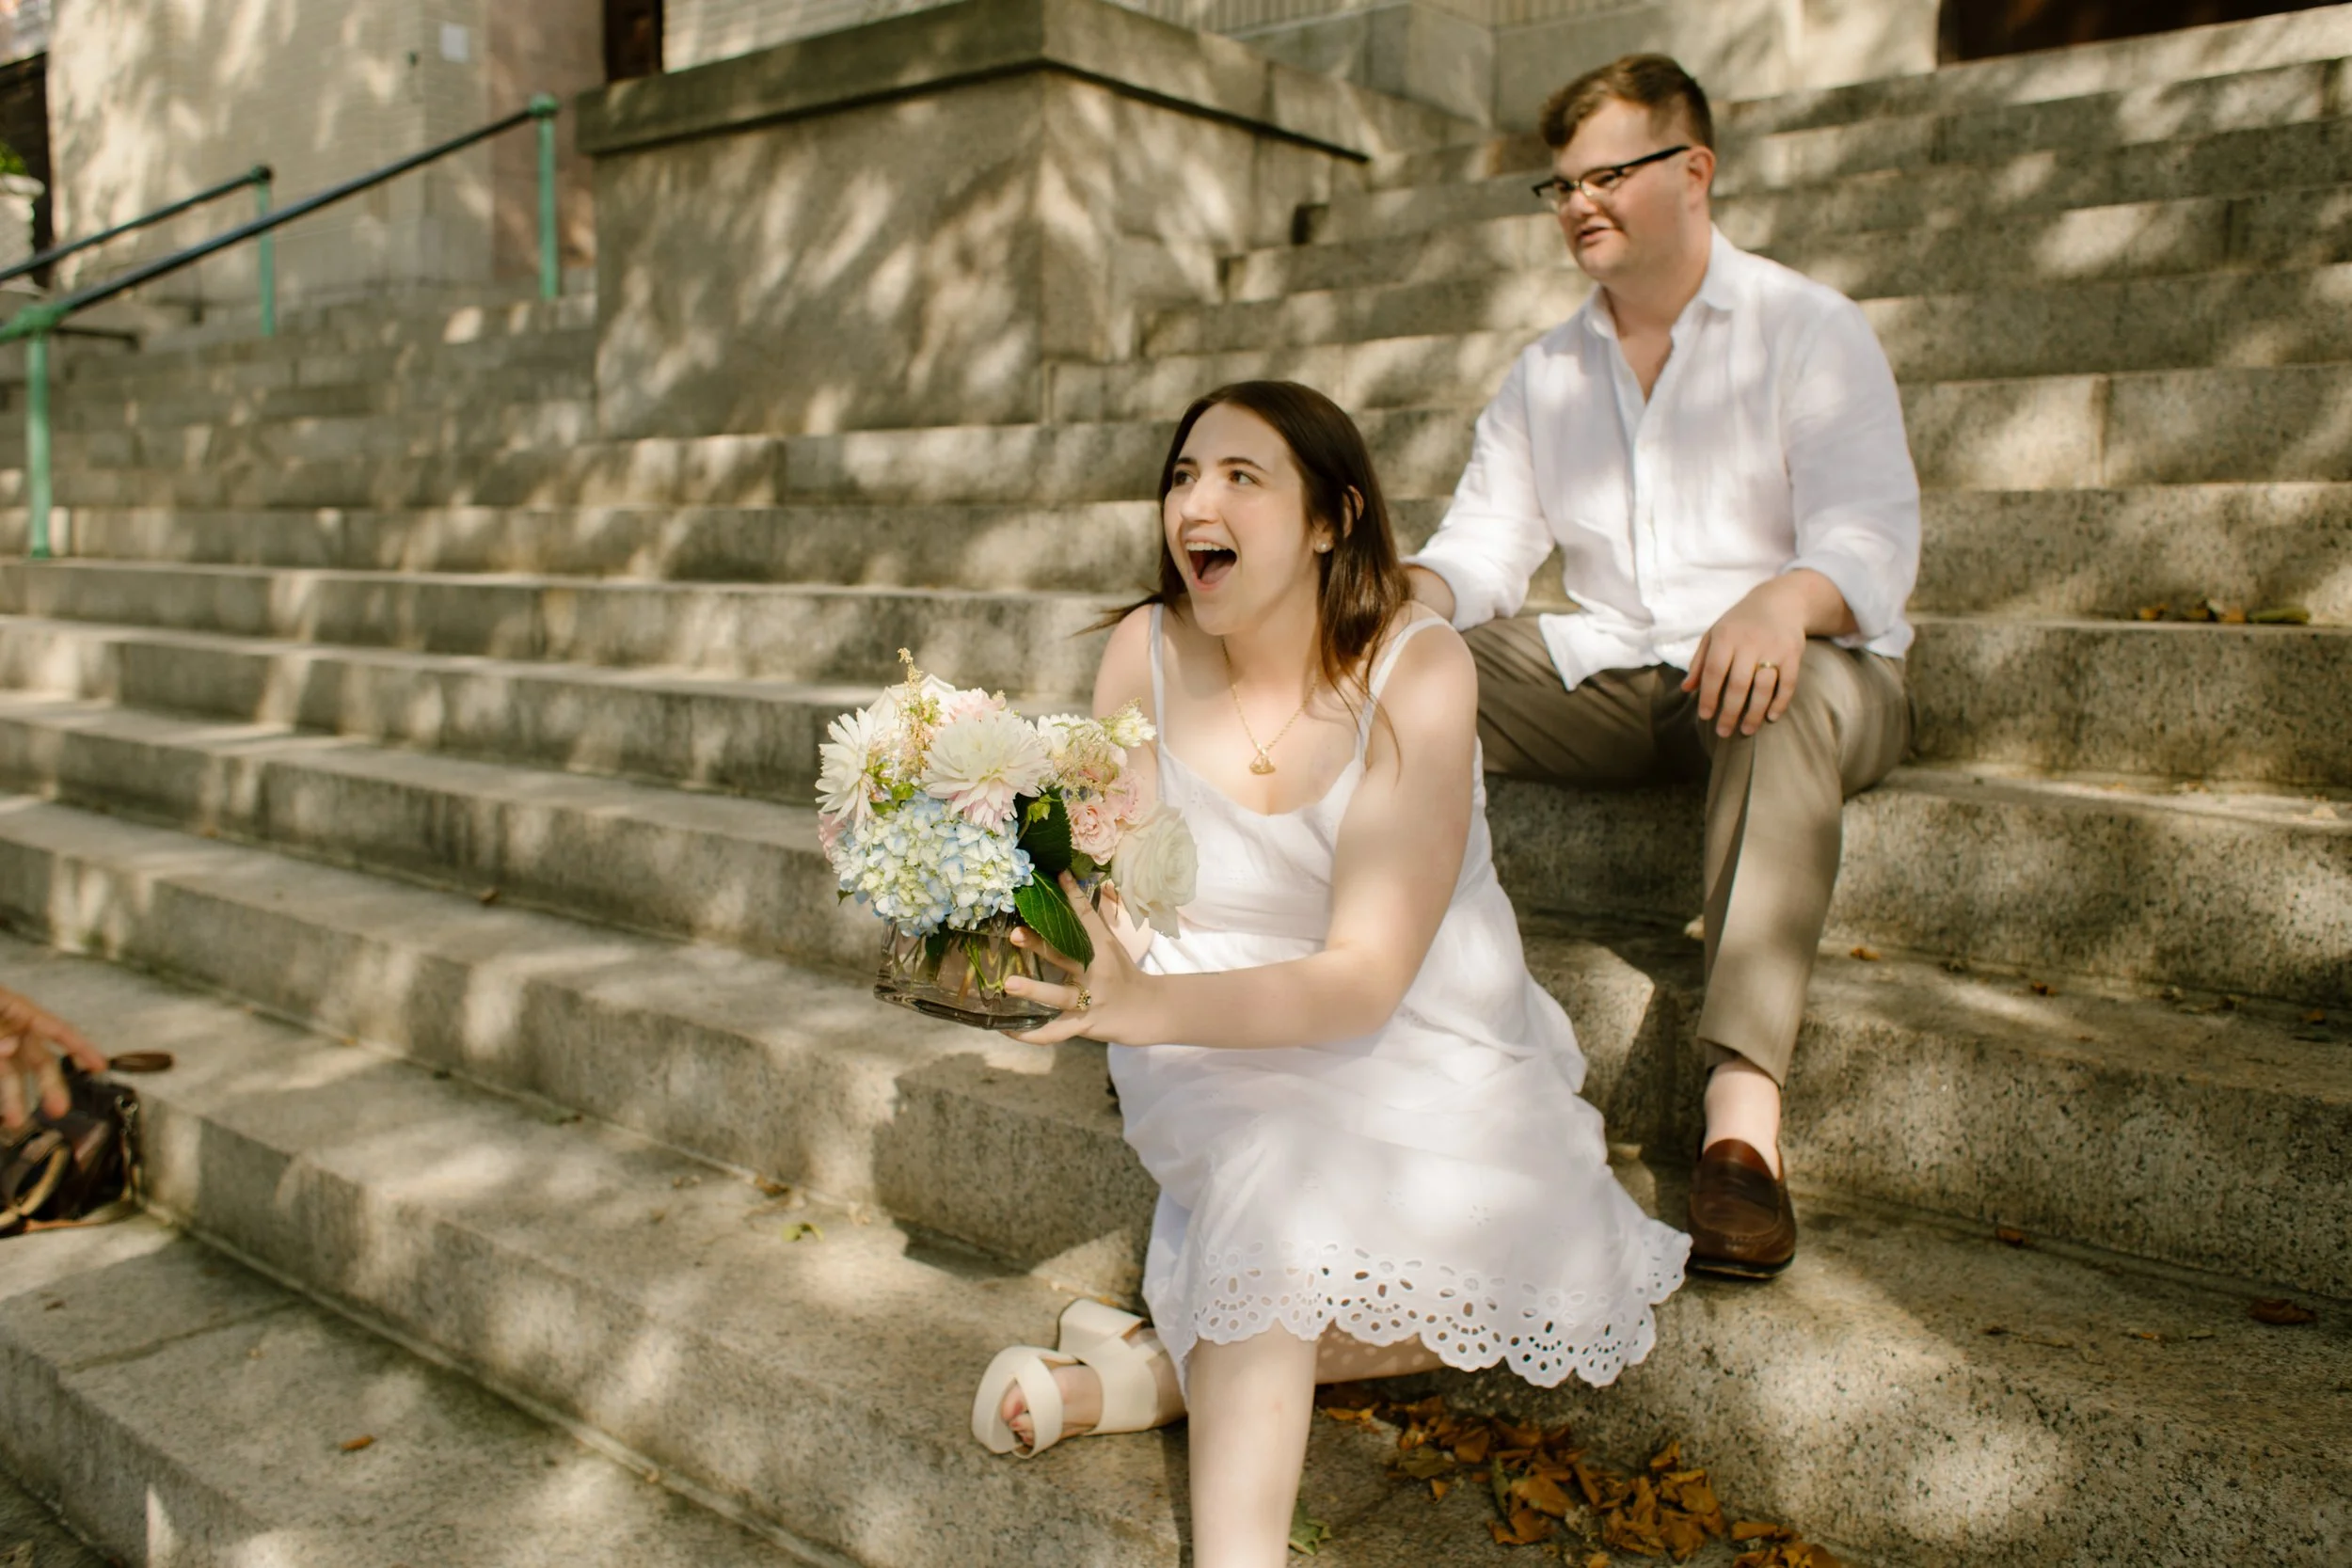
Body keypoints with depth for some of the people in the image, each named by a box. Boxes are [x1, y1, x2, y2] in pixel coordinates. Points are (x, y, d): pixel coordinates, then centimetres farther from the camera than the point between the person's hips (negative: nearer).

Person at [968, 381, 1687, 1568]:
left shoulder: (1417, 671, -20)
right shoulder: (1146, 654, -11)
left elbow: (1366, 977, -27)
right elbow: (1117, 903, -9)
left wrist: (1153, 1006, -42)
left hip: (1417, 1035, 1)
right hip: (1218, 1030, 0)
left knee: (1555, 1279, -22)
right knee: (1271, 1164, -34)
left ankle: (1162, 1369, -20)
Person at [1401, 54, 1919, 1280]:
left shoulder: (1807, 328, 1)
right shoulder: (1547, 372, 17)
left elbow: (1872, 532, -13)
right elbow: (1483, 545, 8)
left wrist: (1784, 599, -36)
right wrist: (1405, 595, -16)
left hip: (1805, 669, -4)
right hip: (1610, 679, 5)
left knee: (1785, 694, -40)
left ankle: (1743, 1113, -47)